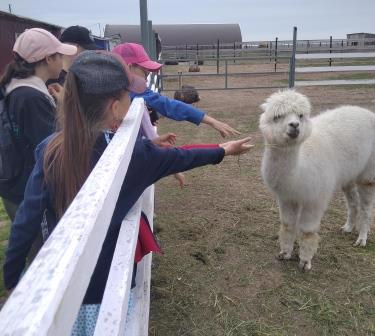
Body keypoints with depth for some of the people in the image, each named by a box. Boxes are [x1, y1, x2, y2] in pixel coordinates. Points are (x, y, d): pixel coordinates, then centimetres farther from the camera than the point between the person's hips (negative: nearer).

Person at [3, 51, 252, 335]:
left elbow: (27, 220, -11)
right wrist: (223, 151, 15)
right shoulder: (132, 153, -19)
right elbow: (179, 158, -3)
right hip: (106, 282, -2)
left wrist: (12, 276, 3)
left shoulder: (50, 149, -14)